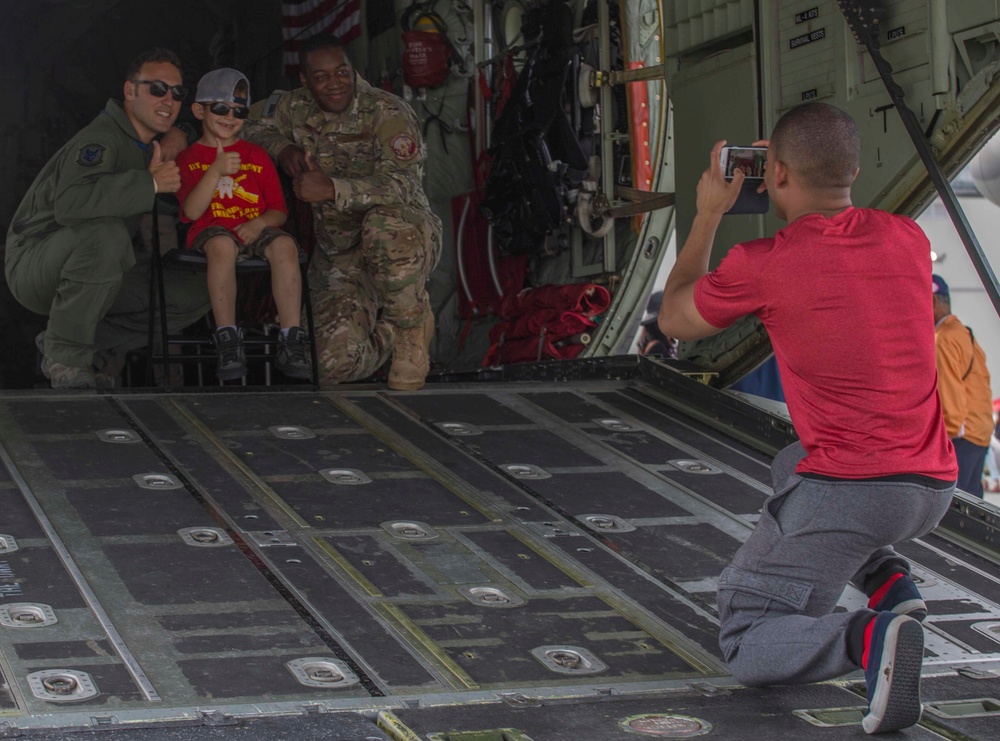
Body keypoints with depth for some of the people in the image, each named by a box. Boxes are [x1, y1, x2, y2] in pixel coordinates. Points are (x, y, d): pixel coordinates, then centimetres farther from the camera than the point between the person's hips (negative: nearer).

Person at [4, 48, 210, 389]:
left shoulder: (150, 148, 12)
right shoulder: (101, 139, -19)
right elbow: (70, 202, -40)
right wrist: (150, 184, -34)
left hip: (99, 276, 8)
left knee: (193, 297, -4)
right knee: (105, 232, -39)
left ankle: (94, 345, 6)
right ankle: (65, 355, -23)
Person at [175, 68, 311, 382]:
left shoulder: (257, 156, 19)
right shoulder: (189, 157, 11)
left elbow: (279, 211, 13)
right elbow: (191, 211, -6)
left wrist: (260, 223, -11)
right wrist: (216, 170, -17)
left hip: (255, 230, 3)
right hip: (210, 230, -2)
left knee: (284, 245, -32)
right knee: (222, 244, -40)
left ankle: (290, 344, -31)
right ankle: (228, 342, -35)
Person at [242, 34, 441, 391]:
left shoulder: (386, 111, -12)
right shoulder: (295, 108, 5)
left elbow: (401, 184, -25)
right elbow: (253, 129, 25)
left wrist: (332, 189, -36)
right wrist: (282, 148, 2)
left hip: (408, 233, -4)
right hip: (338, 255, 4)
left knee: (383, 228, -44)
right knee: (338, 362, -18)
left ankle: (413, 325, -14)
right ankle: (387, 332, 20)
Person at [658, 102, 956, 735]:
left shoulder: (762, 265, -11)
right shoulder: (908, 238, 4)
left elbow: (674, 320, 10)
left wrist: (708, 217, 20)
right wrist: (813, 204, 27)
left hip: (848, 487, -6)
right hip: (934, 486, 6)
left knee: (746, 646, 6)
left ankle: (868, 638, -23)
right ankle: (888, 578, 14)